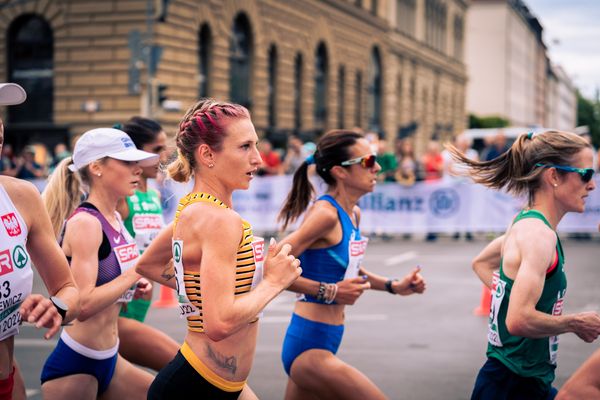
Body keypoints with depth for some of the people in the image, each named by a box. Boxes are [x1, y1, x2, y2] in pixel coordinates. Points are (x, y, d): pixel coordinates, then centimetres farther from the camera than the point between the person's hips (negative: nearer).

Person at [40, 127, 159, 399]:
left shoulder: (115, 219, 7)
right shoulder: (85, 222, -18)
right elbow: (83, 305, -26)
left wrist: (134, 287, 3)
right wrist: (138, 271, -20)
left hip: (109, 360, 8)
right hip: (74, 365, -8)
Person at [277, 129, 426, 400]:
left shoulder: (353, 214, 9)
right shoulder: (326, 213, -18)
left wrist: (393, 286, 17)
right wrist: (329, 292, -22)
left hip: (324, 342, 9)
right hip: (309, 347, -9)